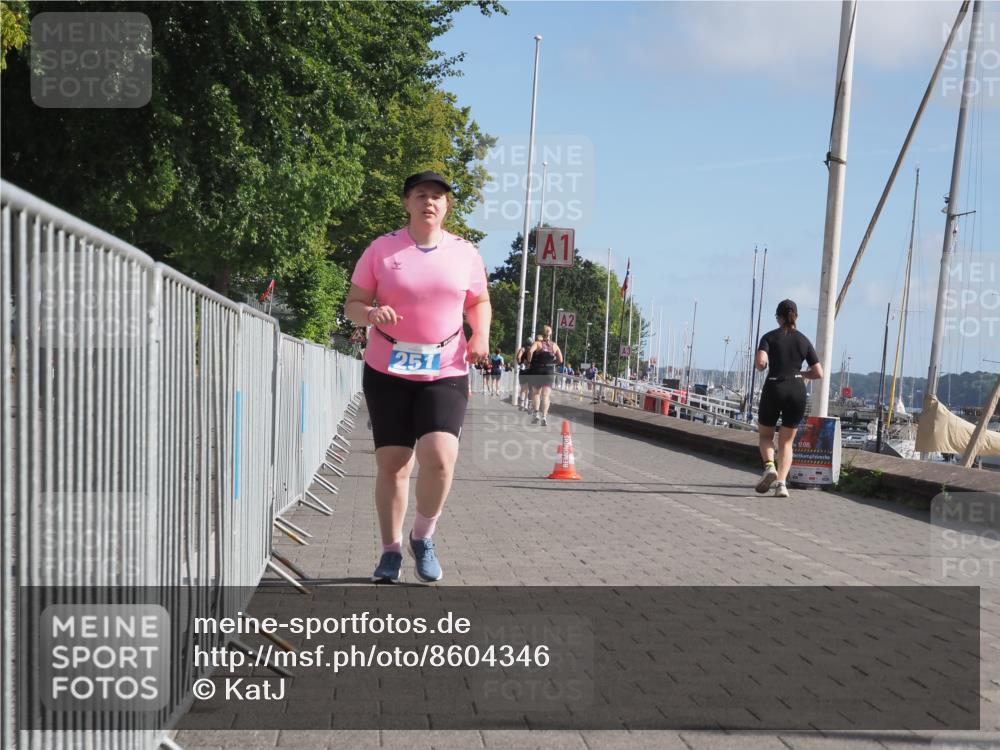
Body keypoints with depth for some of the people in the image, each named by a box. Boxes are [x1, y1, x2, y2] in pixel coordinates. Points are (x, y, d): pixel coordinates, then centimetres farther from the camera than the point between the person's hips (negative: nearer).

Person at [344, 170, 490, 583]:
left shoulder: (465, 253, 6)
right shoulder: (381, 249, 2)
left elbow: (479, 303, 20)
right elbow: (352, 305, 4)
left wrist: (481, 333, -1)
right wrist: (371, 313, -19)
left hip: (445, 373, 0)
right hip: (387, 371, 0)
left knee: (439, 457, -18)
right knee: (391, 463, 2)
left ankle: (422, 537, 8)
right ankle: (391, 550, 20)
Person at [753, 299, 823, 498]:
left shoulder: (769, 337, 1)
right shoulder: (804, 340, 7)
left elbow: (760, 362, -16)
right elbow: (818, 373, 4)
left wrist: (763, 366, 6)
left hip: (774, 388, -2)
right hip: (797, 391, 2)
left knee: (765, 435, 18)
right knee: (786, 442, 11)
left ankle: (769, 466, -10)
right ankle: (781, 483, -4)